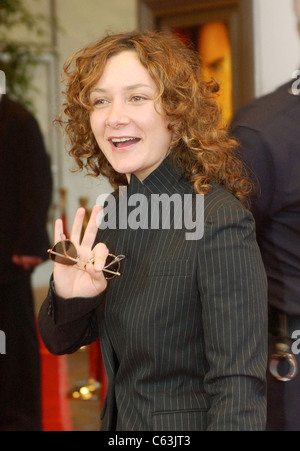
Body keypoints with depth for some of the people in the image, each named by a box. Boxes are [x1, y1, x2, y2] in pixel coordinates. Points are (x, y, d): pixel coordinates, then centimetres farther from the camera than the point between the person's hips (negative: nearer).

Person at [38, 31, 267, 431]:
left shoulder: (219, 221, -23)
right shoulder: (115, 210, -2)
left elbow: (239, 389, -25)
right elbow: (60, 340, 5)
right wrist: (66, 297, -15)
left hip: (186, 425, -7)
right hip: (119, 420, 7)